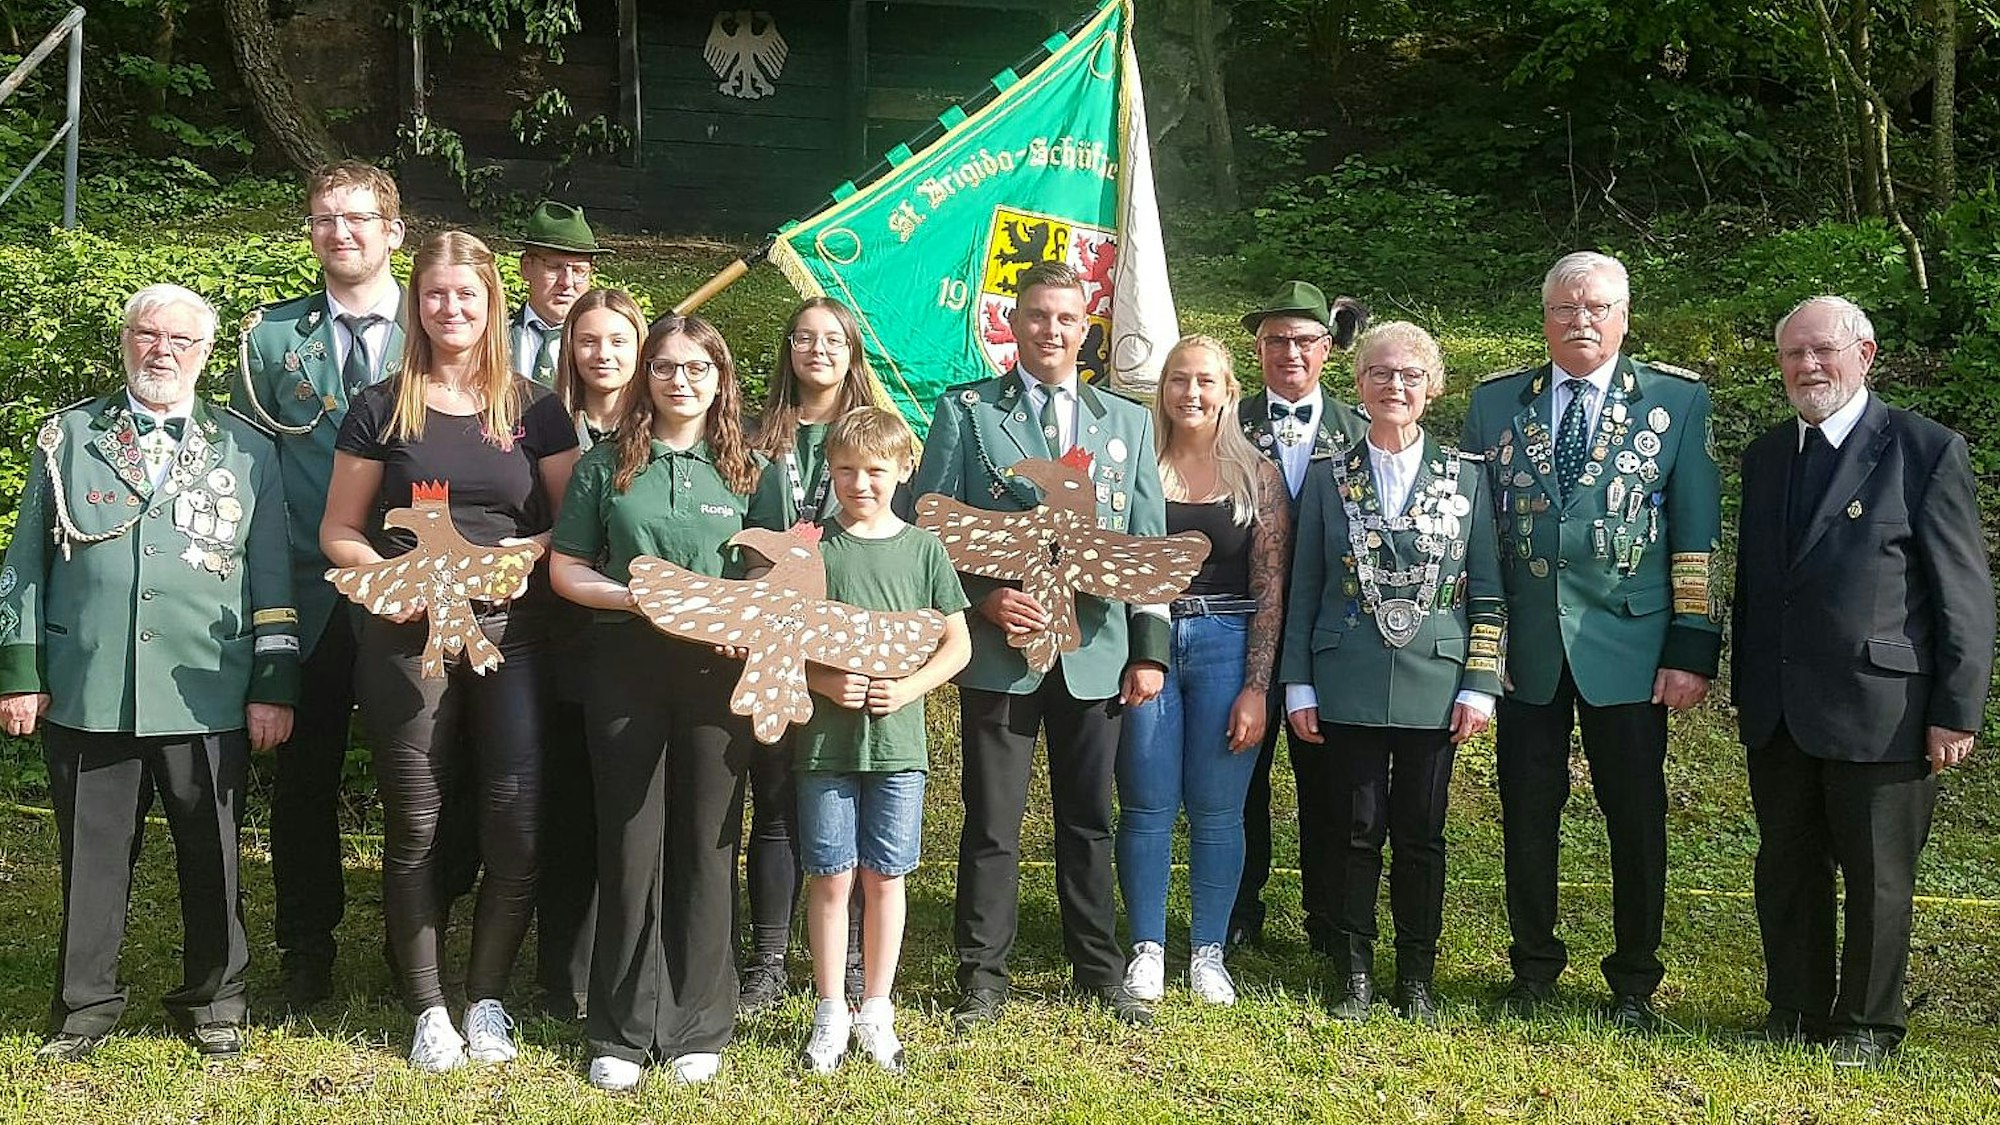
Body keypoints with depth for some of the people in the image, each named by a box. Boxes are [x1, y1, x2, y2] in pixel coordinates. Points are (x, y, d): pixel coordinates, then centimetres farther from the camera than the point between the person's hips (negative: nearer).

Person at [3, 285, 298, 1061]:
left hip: (207, 698, 0)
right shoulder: (68, 438, 11)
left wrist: (274, 685, 0)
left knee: (211, 857, 7)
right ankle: (85, 1005, 23)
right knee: (92, 856, 8)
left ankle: (213, 1000, 23)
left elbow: (272, 575, 6)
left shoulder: (246, 449, 9)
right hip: (86, 695, 0)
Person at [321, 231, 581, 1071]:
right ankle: (428, 1007, 17)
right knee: (413, 826, 4)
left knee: (517, 825, -3)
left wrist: (519, 553, -11)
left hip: (509, 629, 0)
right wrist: (387, 576, -11)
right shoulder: (382, 408, 6)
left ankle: (487, 997, 15)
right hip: (406, 635, 0)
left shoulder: (533, 409, 7)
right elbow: (338, 533, 8)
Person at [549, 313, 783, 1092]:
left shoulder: (751, 473, 7)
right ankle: (622, 1031, 16)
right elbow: (567, 568, 5)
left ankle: (696, 1028, 18)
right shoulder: (606, 467, 6)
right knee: (629, 845, 5)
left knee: (706, 847, 6)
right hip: (626, 667, 0)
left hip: (719, 670, 0)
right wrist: (634, 597, -13)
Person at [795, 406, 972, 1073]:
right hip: (825, 737, -1)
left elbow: (957, 645, 6)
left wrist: (908, 689, -10)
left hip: (898, 739, 1)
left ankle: (875, 1010, 21)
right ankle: (830, 1013, 16)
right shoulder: (810, 548, 1)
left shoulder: (923, 549, 4)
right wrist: (824, 683, -14)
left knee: (884, 876, 8)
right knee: (832, 878, 4)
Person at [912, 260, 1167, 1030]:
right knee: (992, 822, 3)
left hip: (1095, 651, 3)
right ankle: (982, 979, 14)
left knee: (1088, 821, 11)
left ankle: (1100, 971, 23)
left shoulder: (1128, 422, 12)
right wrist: (979, 598, -15)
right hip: (1000, 646, -2)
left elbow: (1148, 544, 11)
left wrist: (1149, 648, 5)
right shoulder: (966, 411, 3)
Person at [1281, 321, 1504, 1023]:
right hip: (1348, 687, 0)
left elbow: (1487, 592, 5)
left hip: (1433, 685, 0)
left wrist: (1480, 684, -3)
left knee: (1421, 835, 5)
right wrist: (1298, 686, 1)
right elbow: (1303, 590, 7)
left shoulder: (1464, 477, 5)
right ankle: (1354, 975, 15)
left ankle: (1416, 979, 17)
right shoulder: (1330, 478, 6)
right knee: (1356, 832, 3)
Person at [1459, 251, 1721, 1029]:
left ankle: (1634, 982, 21)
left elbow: (1698, 535, -1)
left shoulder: (1676, 400, 2)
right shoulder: (1495, 403, 7)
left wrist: (1693, 649, -6)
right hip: (1523, 646, 2)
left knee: (1637, 820, 6)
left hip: (1628, 644, -1)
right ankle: (1533, 966, 26)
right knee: (1527, 818, 9)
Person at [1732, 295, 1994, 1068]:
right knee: (1787, 873, 13)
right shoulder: (1766, 456, 12)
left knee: (1877, 878, 5)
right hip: (1778, 714, 6)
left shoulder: (1928, 452, -6)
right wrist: (1744, 691, 14)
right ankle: (1796, 1015, 26)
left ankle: (1868, 1027, 19)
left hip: (1879, 711, -5)